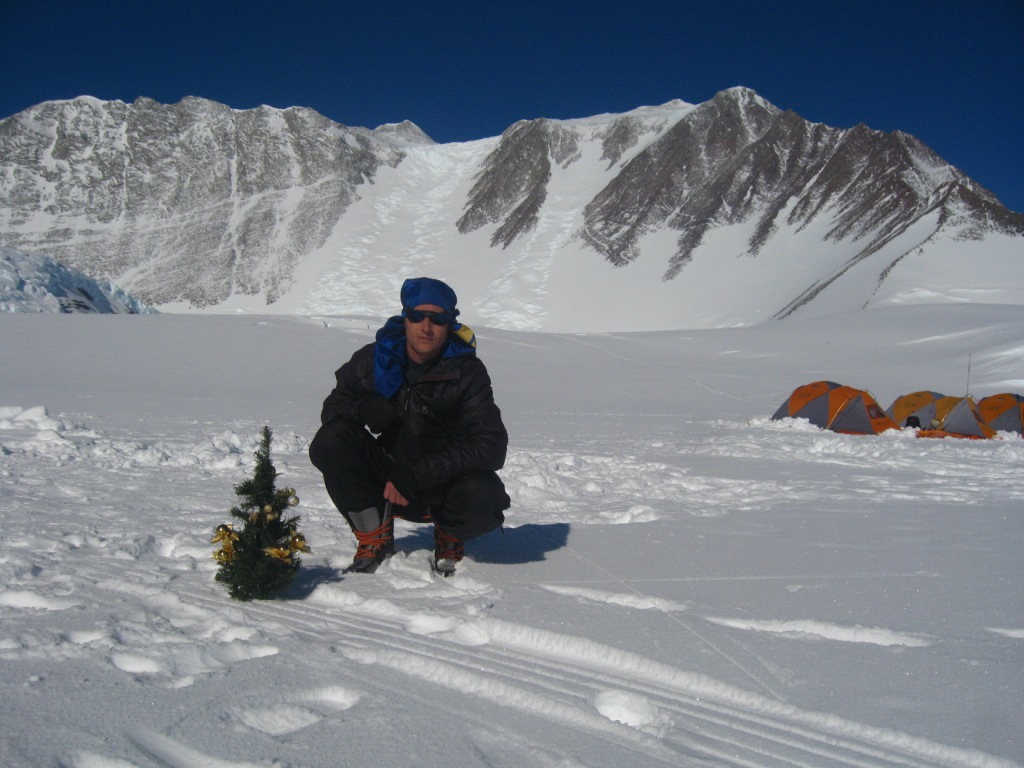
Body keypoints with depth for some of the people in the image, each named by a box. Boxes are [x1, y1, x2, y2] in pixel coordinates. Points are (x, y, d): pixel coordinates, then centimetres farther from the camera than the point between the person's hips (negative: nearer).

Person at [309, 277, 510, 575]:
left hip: (442, 484, -2)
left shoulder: (467, 372, -14)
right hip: (386, 478, 2)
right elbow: (332, 408, 2)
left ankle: (450, 537, 6)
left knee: (484, 496, -34)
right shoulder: (374, 359, -7)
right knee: (331, 439, -23)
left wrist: (417, 476, -31)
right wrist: (362, 408, -24)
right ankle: (374, 538, -3)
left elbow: (492, 446, -22)